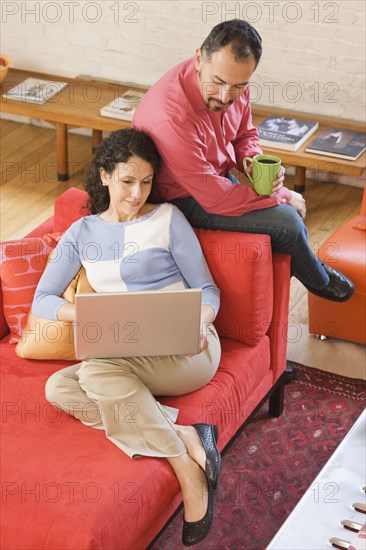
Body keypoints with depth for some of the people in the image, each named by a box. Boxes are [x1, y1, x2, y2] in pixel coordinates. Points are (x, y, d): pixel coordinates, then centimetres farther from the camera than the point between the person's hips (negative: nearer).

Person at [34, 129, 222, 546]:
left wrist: (200, 324, -20)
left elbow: (206, 289, 3)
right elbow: (42, 300, 8)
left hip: (187, 351, -5)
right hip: (132, 360, 5)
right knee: (58, 388, -22)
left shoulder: (167, 219, 1)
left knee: (97, 371, -32)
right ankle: (187, 437, -27)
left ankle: (189, 475, -30)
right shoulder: (81, 234, 12)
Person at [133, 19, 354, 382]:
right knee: (286, 221, -16)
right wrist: (282, 197, -20)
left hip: (220, 175, 8)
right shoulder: (171, 114, -38)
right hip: (184, 200, -8)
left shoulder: (233, 84, -13)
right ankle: (319, 280, 20)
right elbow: (215, 199, -33)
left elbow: (245, 135, 10)